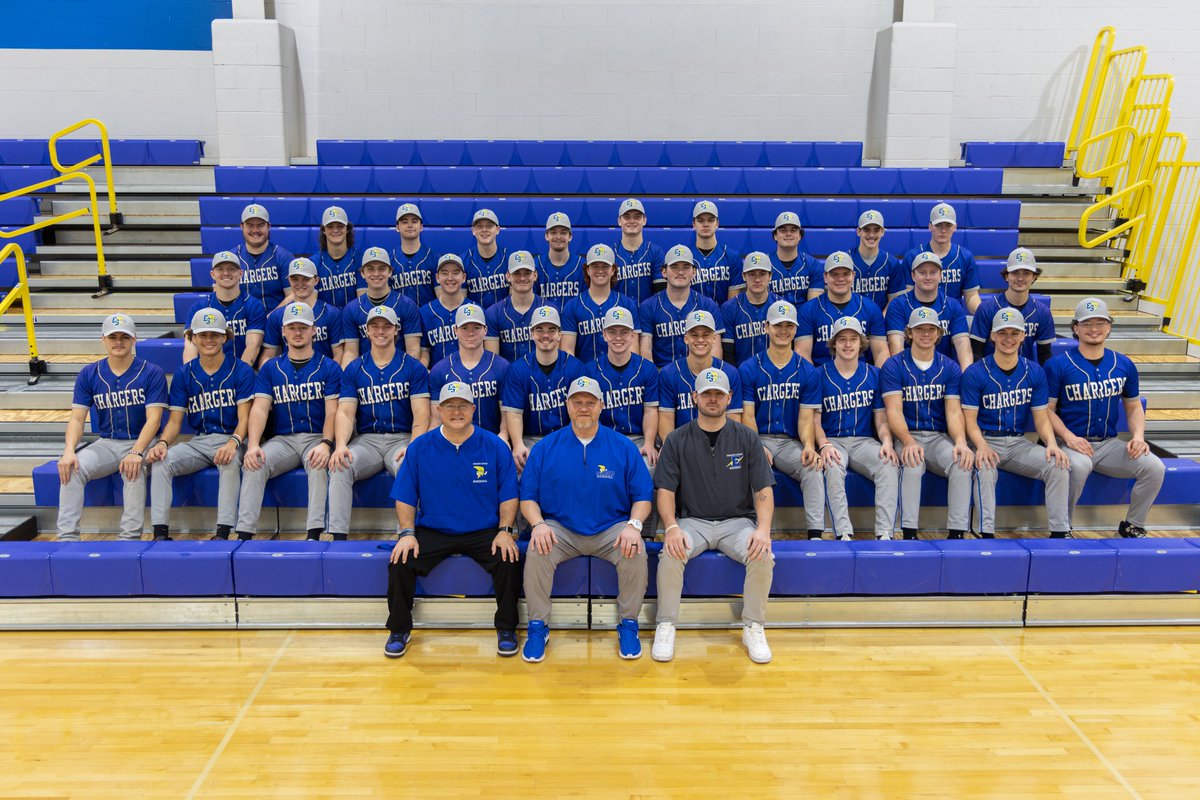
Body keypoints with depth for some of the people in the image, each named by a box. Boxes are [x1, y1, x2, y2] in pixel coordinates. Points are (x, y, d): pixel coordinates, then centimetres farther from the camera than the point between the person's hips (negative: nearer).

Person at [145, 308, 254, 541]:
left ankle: (223, 533, -37)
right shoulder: (184, 374, 11)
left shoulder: (241, 371, 1)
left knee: (230, 462, -37)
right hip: (197, 441, 4)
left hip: (230, 439, -4)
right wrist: (163, 442, -14)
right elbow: (175, 420, 8)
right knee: (160, 461, -22)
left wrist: (233, 442, -27)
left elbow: (244, 417, -6)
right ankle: (160, 533, -23)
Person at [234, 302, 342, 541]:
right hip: (283, 439, 3)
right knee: (254, 464, -25)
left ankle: (314, 534, -35)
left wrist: (326, 443, -22)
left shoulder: (329, 368, 6)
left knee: (318, 463, -34)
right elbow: (260, 409, 2)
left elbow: (332, 412, -3)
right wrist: (253, 445, -16)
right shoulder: (270, 369, 13)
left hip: (316, 438, -2)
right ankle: (244, 534, -25)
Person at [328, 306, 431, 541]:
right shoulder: (353, 369, 13)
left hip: (402, 439, -2)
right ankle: (338, 537, -25)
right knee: (339, 465, -28)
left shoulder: (413, 367, 6)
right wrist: (341, 445, -18)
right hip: (366, 440, 2)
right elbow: (345, 413, 3)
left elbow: (421, 415, -2)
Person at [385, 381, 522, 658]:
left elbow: (509, 495, 2)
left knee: (508, 560, -26)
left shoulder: (494, 446, -1)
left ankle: (506, 629, -3)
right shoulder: (420, 447, 1)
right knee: (400, 562, -21)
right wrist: (407, 533, -8)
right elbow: (405, 496, 4)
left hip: (484, 532, -1)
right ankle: (399, 630, 4)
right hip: (432, 531, 1)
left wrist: (505, 531, -9)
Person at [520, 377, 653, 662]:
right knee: (537, 552, -29)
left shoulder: (623, 447, 3)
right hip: (560, 529, 0)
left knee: (635, 552, -29)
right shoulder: (545, 447, 4)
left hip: (611, 531, 0)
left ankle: (628, 625, -6)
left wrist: (633, 525, -16)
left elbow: (642, 496, 3)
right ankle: (538, 627, -8)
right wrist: (538, 524, -16)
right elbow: (528, 497, 4)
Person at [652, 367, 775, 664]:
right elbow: (665, 490, -1)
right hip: (692, 521, 0)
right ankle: (666, 627, -11)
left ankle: (753, 627, -6)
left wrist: (763, 528, -17)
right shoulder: (677, 440, 4)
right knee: (671, 553, -31)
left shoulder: (746, 438, 5)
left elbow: (763, 489, 1)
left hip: (737, 521, 1)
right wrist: (672, 527, -20)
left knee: (763, 556, -28)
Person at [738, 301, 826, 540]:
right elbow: (748, 415, 0)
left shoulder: (808, 372, 8)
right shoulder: (748, 369, 4)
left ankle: (815, 534, -26)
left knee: (813, 468, -29)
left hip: (791, 442, 1)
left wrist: (808, 446, -18)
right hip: (758, 439, -1)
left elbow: (806, 418, 3)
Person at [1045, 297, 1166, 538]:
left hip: (1109, 444, 5)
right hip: (1072, 443, -5)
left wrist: (1138, 435, -1)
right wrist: (1068, 437, -20)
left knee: (1155, 467, -16)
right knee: (1079, 466, -37)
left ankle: (1132, 526, 8)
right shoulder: (1057, 365, -5)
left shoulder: (1124, 365, 9)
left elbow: (1134, 406, 18)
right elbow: (1047, 409, -5)